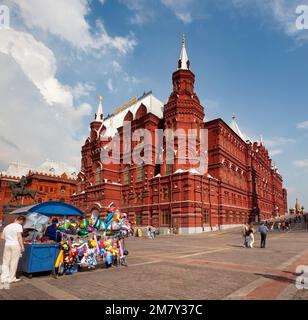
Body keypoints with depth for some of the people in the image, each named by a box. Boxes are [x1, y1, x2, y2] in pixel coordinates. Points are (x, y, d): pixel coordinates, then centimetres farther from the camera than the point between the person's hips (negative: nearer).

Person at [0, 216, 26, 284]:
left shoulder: (7, 226, 16)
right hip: (15, 245, -6)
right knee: (14, 262, 3)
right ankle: (11, 278, 11)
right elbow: (19, 237, -13)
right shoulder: (19, 226, -5)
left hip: (7, 245, 6)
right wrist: (22, 246, -11)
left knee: (5, 262, 12)